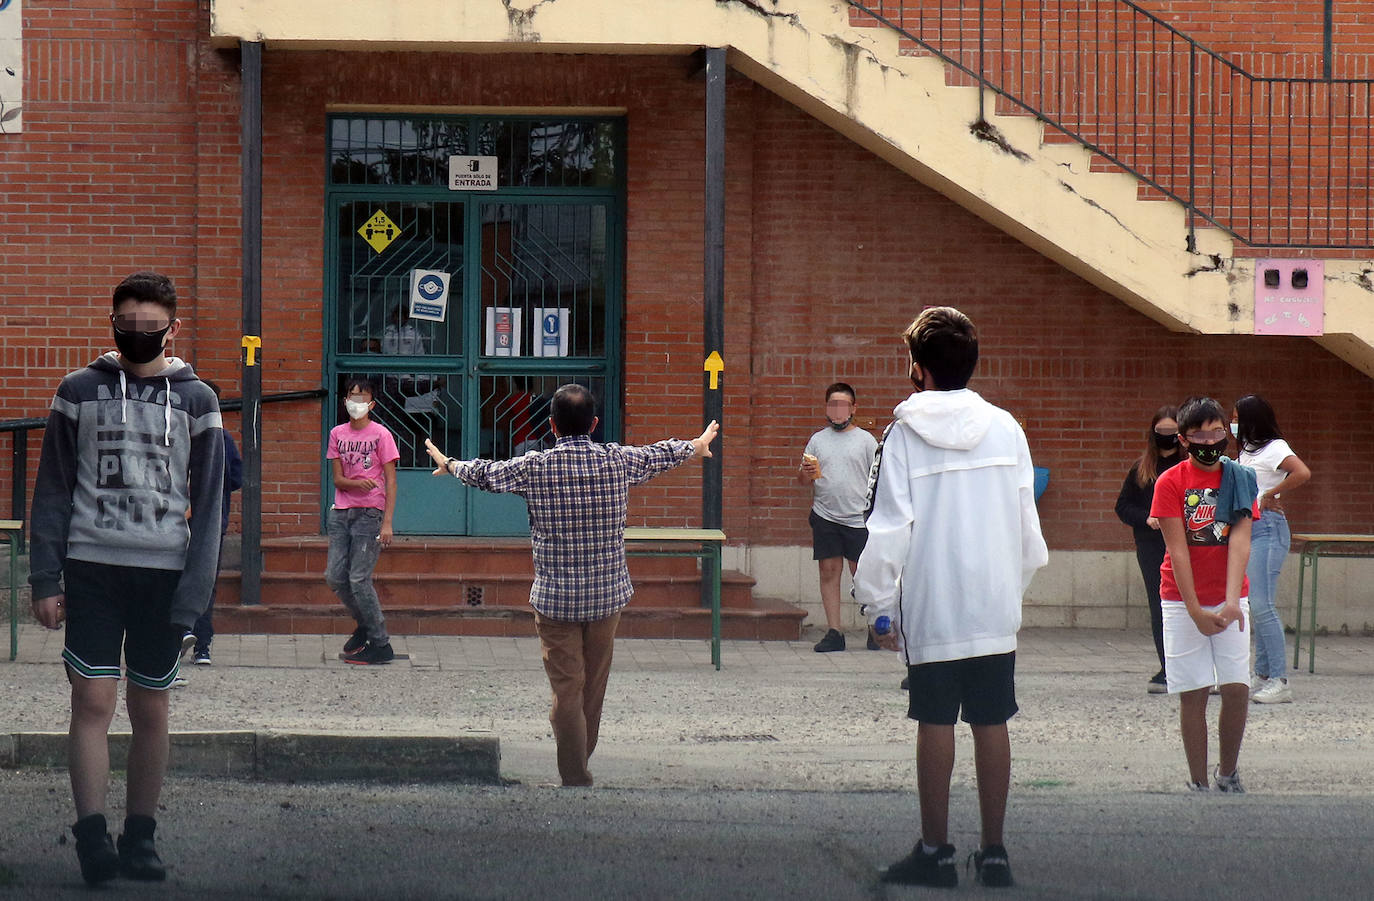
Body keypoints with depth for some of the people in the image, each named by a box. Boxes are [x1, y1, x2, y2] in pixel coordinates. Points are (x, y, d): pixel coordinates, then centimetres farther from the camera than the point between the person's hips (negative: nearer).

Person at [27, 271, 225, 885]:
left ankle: (140, 838, 13)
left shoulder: (195, 401, 6)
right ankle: (92, 835, -12)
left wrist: (194, 592, -5)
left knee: (151, 710, 5)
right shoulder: (80, 391, 6)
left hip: (164, 573, 1)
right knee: (93, 700, -10)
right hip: (92, 568, -1)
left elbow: (207, 505, 5)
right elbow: (52, 491, 7)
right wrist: (46, 580, -2)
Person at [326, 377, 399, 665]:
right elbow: (337, 479, 6)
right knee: (335, 577, 0)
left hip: (369, 513, -5)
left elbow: (391, 481, -5)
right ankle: (365, 626, 22)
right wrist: (359, 483, -17)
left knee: (359, 579, -11)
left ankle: (380, 645, -2)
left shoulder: (380, 435, -3)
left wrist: (387, 522, -13)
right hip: (341, 511, 5)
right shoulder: (337, 434, 10)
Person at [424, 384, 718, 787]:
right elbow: (660, 454, 19)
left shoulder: (533, 467, -8)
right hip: (608, 595, 3)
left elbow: (483, 473, 11)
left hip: (554, 598, -2)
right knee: (594, 686, 15)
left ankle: (576, 780, -7)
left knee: (566, 689, -2)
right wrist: (696, 446, 41)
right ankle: (580, 764, 28)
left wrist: (450, 464, 34)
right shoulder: (618, 461, -2)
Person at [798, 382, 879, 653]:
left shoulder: (865, 440, 6)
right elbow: (802, 479, 15)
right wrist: (806, 472, -9)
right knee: (829, 571, 0)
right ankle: (833, 633, 3)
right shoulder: (818, 440, 12)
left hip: (858, 519, -2)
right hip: (825, 517, 3)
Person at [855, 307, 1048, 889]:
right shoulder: (1005, 428, 3)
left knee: (936, 721, 2)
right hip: (995, 603, 3)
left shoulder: (906, 433, -6)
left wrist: (879, 605, -1)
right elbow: (1027, 524, 7)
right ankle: (994, 851, 7)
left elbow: (889, 528, -8)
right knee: (991, 722, 6)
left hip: (932, 607, -3)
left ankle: (935, 850, 5)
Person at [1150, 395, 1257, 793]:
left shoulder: (1240, 478, 2)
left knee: (1237, 688, -6)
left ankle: (1228, 773, 13)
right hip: (1183, 601, -2)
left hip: (1229, 601, 2)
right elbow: (1177, 550, -9)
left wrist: (1232, 601, -21)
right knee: (1193, 693, -2)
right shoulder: (1170, 483, -5)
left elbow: (1240, 541, -8)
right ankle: (1198, 784, 5)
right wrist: (1195, 611, -14)